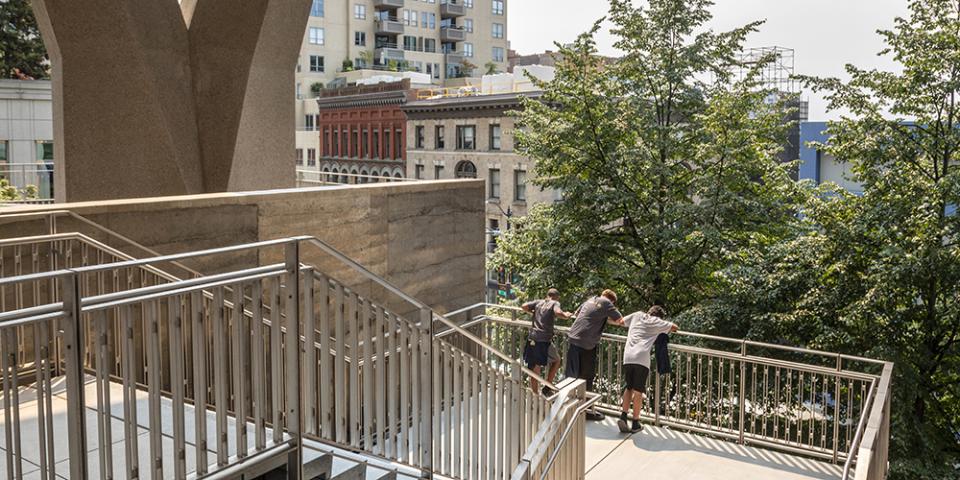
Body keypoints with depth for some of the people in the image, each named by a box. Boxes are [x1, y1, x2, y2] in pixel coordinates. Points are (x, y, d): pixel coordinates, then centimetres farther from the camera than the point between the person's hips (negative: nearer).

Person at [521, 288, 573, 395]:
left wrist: (533, 312, 20)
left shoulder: (538, 302, 14)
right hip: (544, 341, -4)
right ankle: (547, 388, 18)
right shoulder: (555, 303, 2)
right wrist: (566, 315, 0)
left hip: (532, 339, 4)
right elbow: (558, 312, -19)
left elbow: (524, 306, 3)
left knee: (535, 372, 13)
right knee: (556, 360, 23)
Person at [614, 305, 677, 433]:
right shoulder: (656, 322, 12)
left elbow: (621, 322, 31)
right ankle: (635, 423, 8)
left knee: (628, 388, 17)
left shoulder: (637, 315, 21)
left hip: (628, 356, 3)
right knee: (638, 391, 3)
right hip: (642, 358, -3)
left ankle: (623, 416, 4)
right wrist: (665, 331, 34)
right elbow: (674, 327, 16)